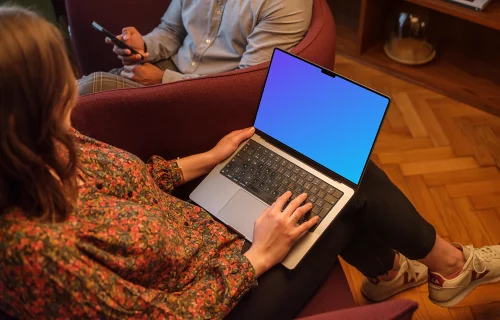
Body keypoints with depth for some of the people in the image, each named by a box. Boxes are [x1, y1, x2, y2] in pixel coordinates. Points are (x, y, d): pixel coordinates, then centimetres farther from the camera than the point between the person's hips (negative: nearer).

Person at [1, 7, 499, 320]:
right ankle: (452, 267, 29)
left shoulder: (47, 152, -11)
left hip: (203, 227, 7)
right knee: (353, 191, -2)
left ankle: (387, 270, 33)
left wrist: (208, 159, 8)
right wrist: (257, 257, -19)